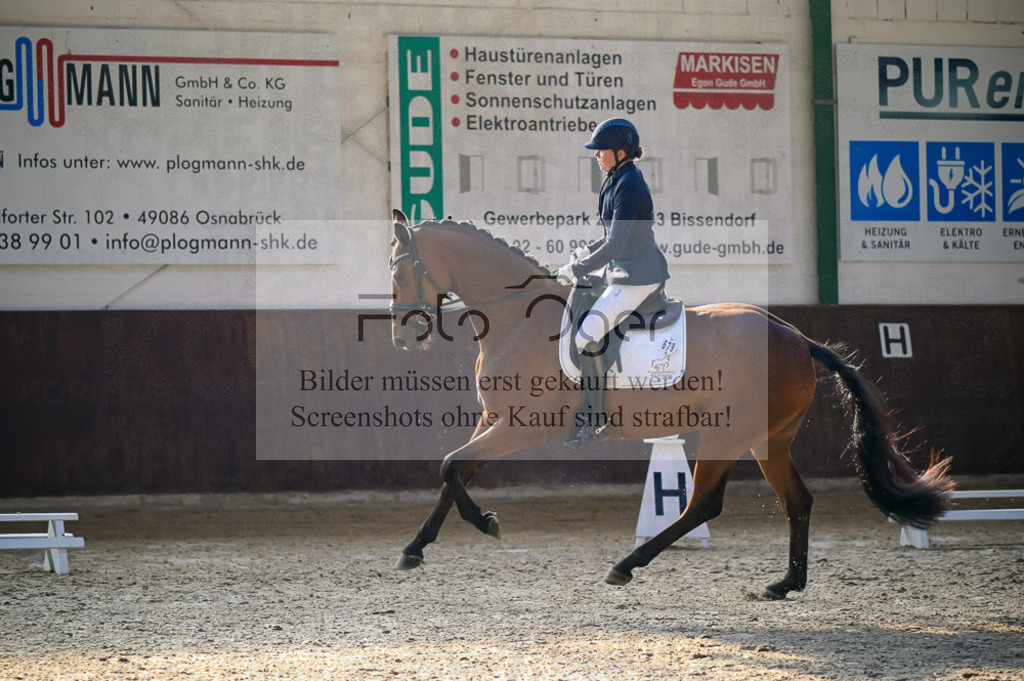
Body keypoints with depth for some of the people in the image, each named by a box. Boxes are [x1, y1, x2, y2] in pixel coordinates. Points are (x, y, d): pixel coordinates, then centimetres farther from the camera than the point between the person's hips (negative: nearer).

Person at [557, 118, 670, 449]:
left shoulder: (629, 188, -21)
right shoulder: (618, 181, 10)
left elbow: (615, 246, -25)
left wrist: (575, 270, -20)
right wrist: (583, 254, 14)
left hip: (637, 278, -11)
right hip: (625, 274, 11)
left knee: (587, 338, -14)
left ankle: (591, 421, -8)